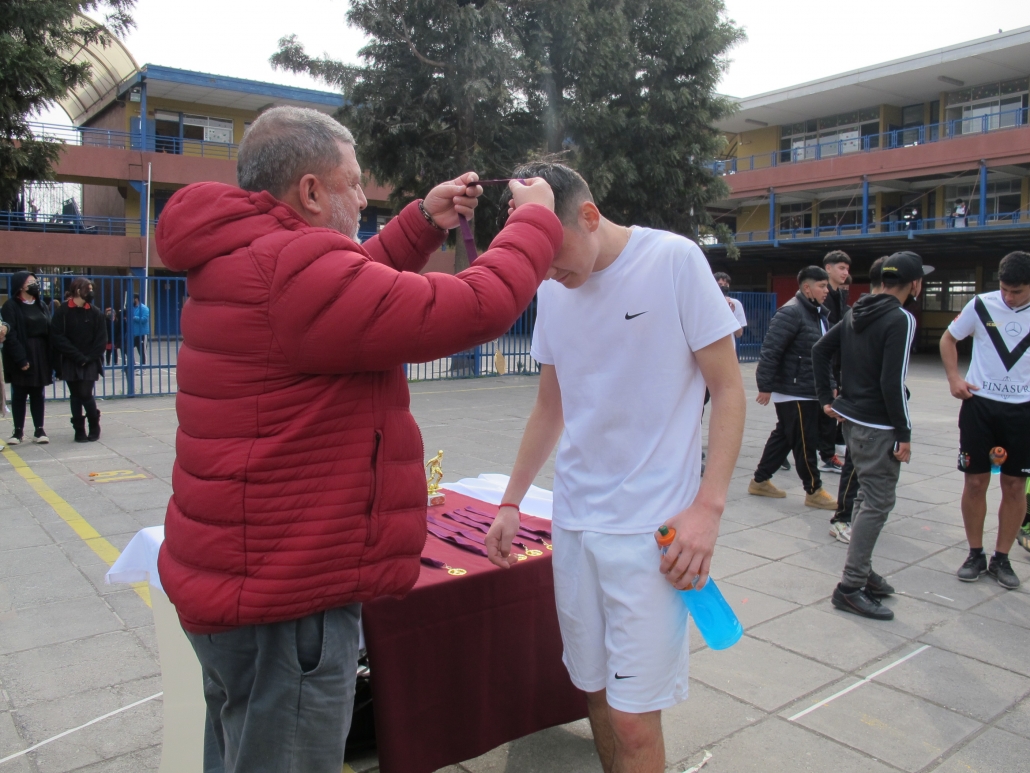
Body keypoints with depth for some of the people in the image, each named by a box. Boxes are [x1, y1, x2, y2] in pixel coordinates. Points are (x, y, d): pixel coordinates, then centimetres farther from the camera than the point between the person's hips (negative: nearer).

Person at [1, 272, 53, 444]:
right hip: (20, 359, -4)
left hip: (40, 357, 4)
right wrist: (20, 359, -18)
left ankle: (39, 430, 12)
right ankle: (18, 431, 11)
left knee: (37, 394, 8)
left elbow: (49, 332, 8)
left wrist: (50, 358, -1)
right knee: (19, 395, 4)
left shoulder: (42, 306, 11)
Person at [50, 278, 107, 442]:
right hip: (70, 362, 0)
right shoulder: (62, 312, -2)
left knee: (85, 394, -10)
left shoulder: (96, 313, 3)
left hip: (90, 362, 0)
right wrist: (78, 357, -13)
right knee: (76, 396, 5)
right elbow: (57, 338, -7)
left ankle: (94, 426, 11)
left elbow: (101, 340, 1)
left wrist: (89, 358, -10)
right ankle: (79, 430, 13)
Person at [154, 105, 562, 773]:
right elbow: (477, 307, -24)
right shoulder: (293, 272, -24)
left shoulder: (241, 263, 9)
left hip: (240, 582, 10)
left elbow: (355, 289, 23)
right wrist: (537, 217, -7)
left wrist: (425, 222, 15)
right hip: (285, 609, -10)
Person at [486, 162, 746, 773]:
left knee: (633, 720, -3)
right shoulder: (552, 291, 8)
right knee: (596, 692, 14)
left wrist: (708, 505, -15)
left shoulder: (674, 260, -8)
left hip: (653, 528, -5)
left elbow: (728, 389, -6)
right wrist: (511, 501, 17)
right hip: (574, 519, 5)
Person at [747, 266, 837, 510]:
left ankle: (760, 481, 26)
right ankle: (814, 491, 12)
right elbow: (770, 350, -22)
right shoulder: (791, 312, -18)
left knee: (783, 437, 16)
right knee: (805, 442, 0)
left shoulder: (818, 313, 14)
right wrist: (765, 386, -22)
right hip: (792, 392, -10)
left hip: (809, 391, 10)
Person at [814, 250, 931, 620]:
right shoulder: (901, 320, -16)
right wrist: (904, 434, -15)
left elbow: (820, 350, 13)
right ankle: (850, 587, -2)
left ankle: (862, 571, 29)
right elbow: (892, 382, -21)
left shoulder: (856, 313, 10)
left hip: (851, 418, 9)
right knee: (877, 503, -4)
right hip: (878, 426, -9)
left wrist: (828, 398, 16)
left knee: (868, 497, 19)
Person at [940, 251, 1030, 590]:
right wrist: (954, 377, -4)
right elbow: (948, 338, 10)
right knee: (975, 481, 3)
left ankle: (1001, 558, 18)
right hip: (979, 404, 0)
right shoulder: (981, 305, -4)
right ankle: (975, 554, 18)